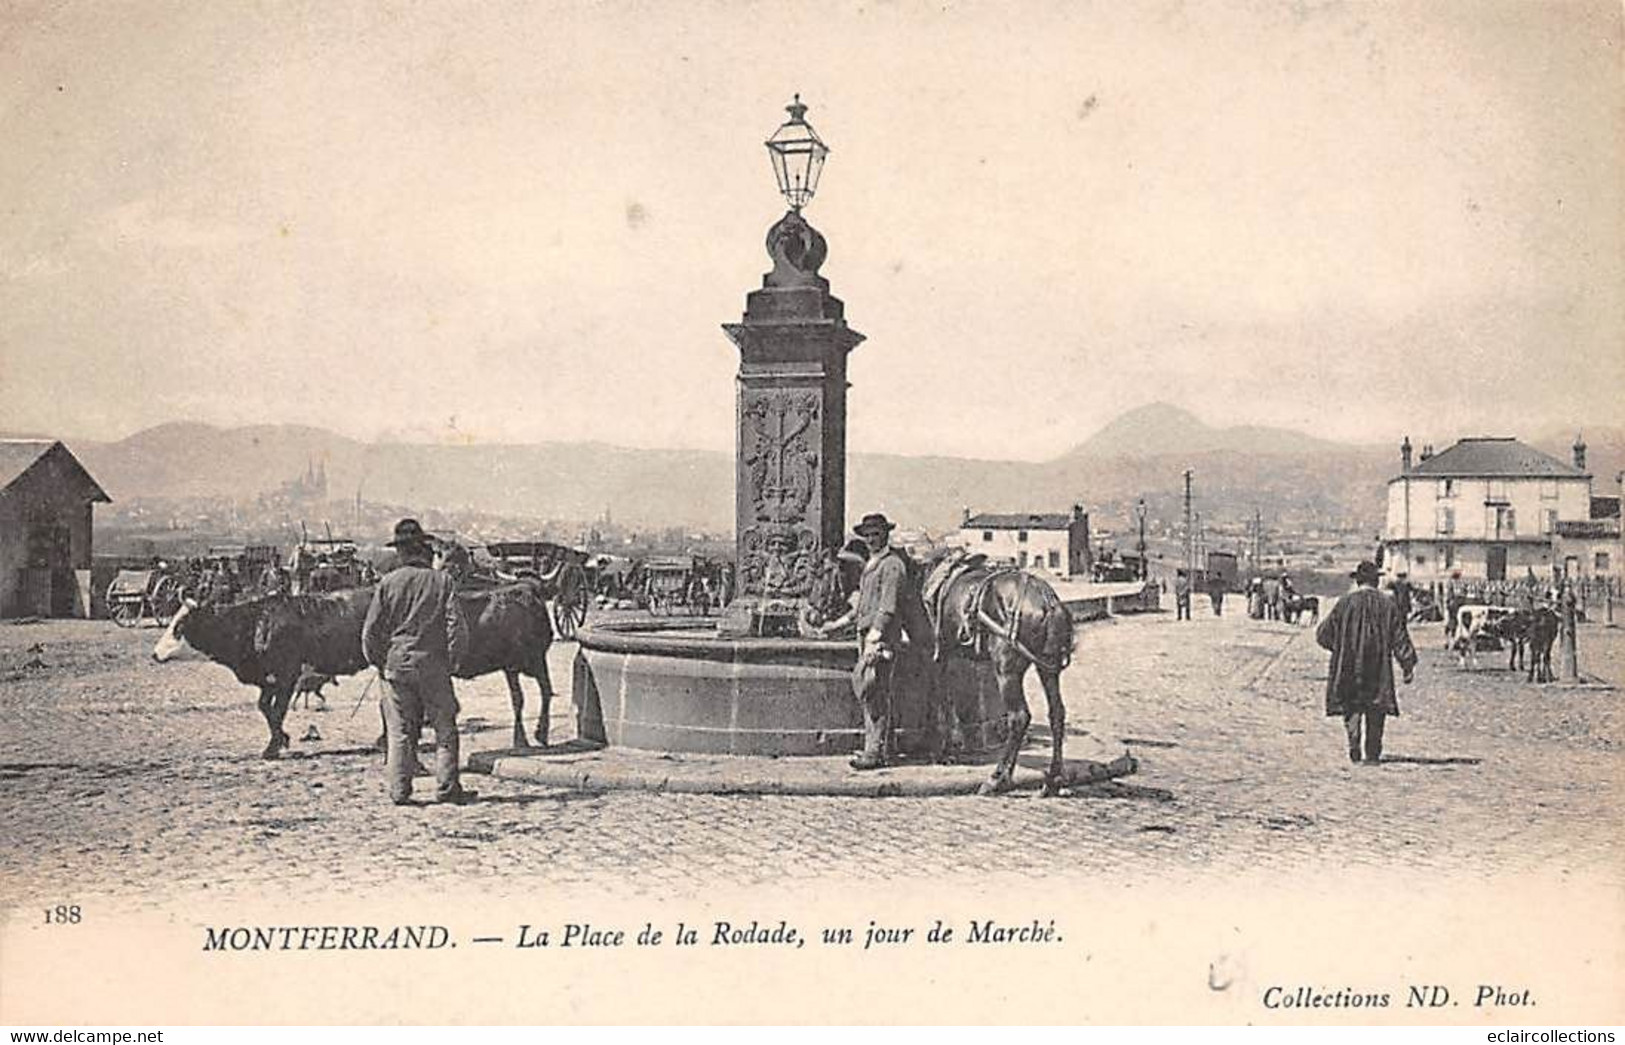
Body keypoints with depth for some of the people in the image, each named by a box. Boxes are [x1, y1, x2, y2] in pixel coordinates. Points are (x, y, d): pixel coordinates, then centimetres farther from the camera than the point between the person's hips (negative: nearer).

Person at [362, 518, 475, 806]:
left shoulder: (388, 583, 0)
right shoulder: (442, 581, -3)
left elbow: (371, 631, 1)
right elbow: (457, 626, -7)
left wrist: (378, 662, 12)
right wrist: (454, 660, 4)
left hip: (395, 665, 1)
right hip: (434, 666, -1)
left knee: (400, 731, 7)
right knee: (445, 728, 8)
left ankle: (399, 791, 6)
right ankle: (447, 788, 6)